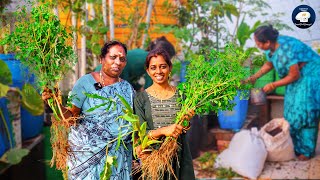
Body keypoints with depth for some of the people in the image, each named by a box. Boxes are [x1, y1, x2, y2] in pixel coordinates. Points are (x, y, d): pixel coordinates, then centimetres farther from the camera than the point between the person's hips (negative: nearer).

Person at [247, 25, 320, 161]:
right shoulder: (271, 47, -7)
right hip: (297, 77, 9)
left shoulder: (286, 50, -34)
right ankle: (295, 147, 19)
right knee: (291, 112, 9)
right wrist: (254, 77, 5)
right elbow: (269, 64, 13)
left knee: (304, 113, -7)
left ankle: (307, 151, 3)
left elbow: (294, 75, -24)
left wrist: (273, 85, -15)